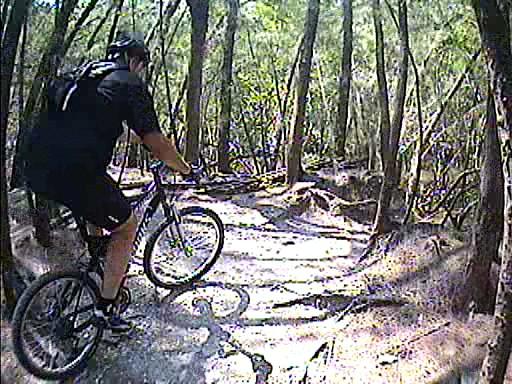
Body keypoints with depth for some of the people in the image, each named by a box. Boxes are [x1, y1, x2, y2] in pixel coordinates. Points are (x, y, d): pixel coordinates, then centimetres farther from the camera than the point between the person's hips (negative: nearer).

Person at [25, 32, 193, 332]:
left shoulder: (76, 76, 25)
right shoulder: (131, 84, 3)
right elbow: (155, 142, -4)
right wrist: (186, 169, 11)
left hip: (36, 168, 8)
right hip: (75, 172, -8)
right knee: (127, 226, 13)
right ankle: (105, 309, 14)